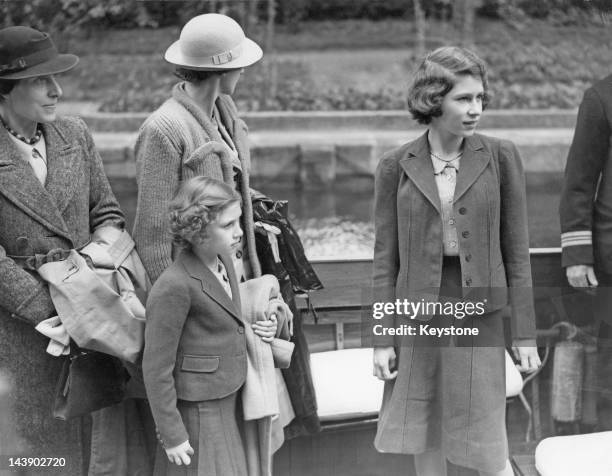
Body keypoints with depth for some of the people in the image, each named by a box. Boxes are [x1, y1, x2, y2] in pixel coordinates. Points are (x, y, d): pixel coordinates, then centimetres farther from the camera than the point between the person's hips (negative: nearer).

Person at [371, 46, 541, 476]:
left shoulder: (501, 158, -2)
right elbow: (386, 258, 3)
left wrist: (526, 333, 0)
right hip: (418, 315, 1)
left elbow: (516, 250, 1)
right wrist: (382, 339, 0)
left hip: (480, 315, -1)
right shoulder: (397, 167, -1)